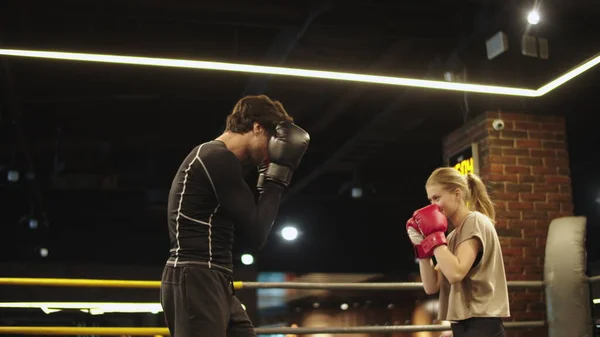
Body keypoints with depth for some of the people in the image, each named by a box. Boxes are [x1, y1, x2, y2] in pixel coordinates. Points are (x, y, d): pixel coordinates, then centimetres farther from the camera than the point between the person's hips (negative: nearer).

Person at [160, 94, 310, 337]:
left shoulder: (217, 159, 19)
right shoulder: (219, 158, -13)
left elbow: (248, 220, 23)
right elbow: (256, 232, -14)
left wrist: (266, 178, 14)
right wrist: (277, 175, -5)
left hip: (216, 285, 11)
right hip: (195, 283, -11)